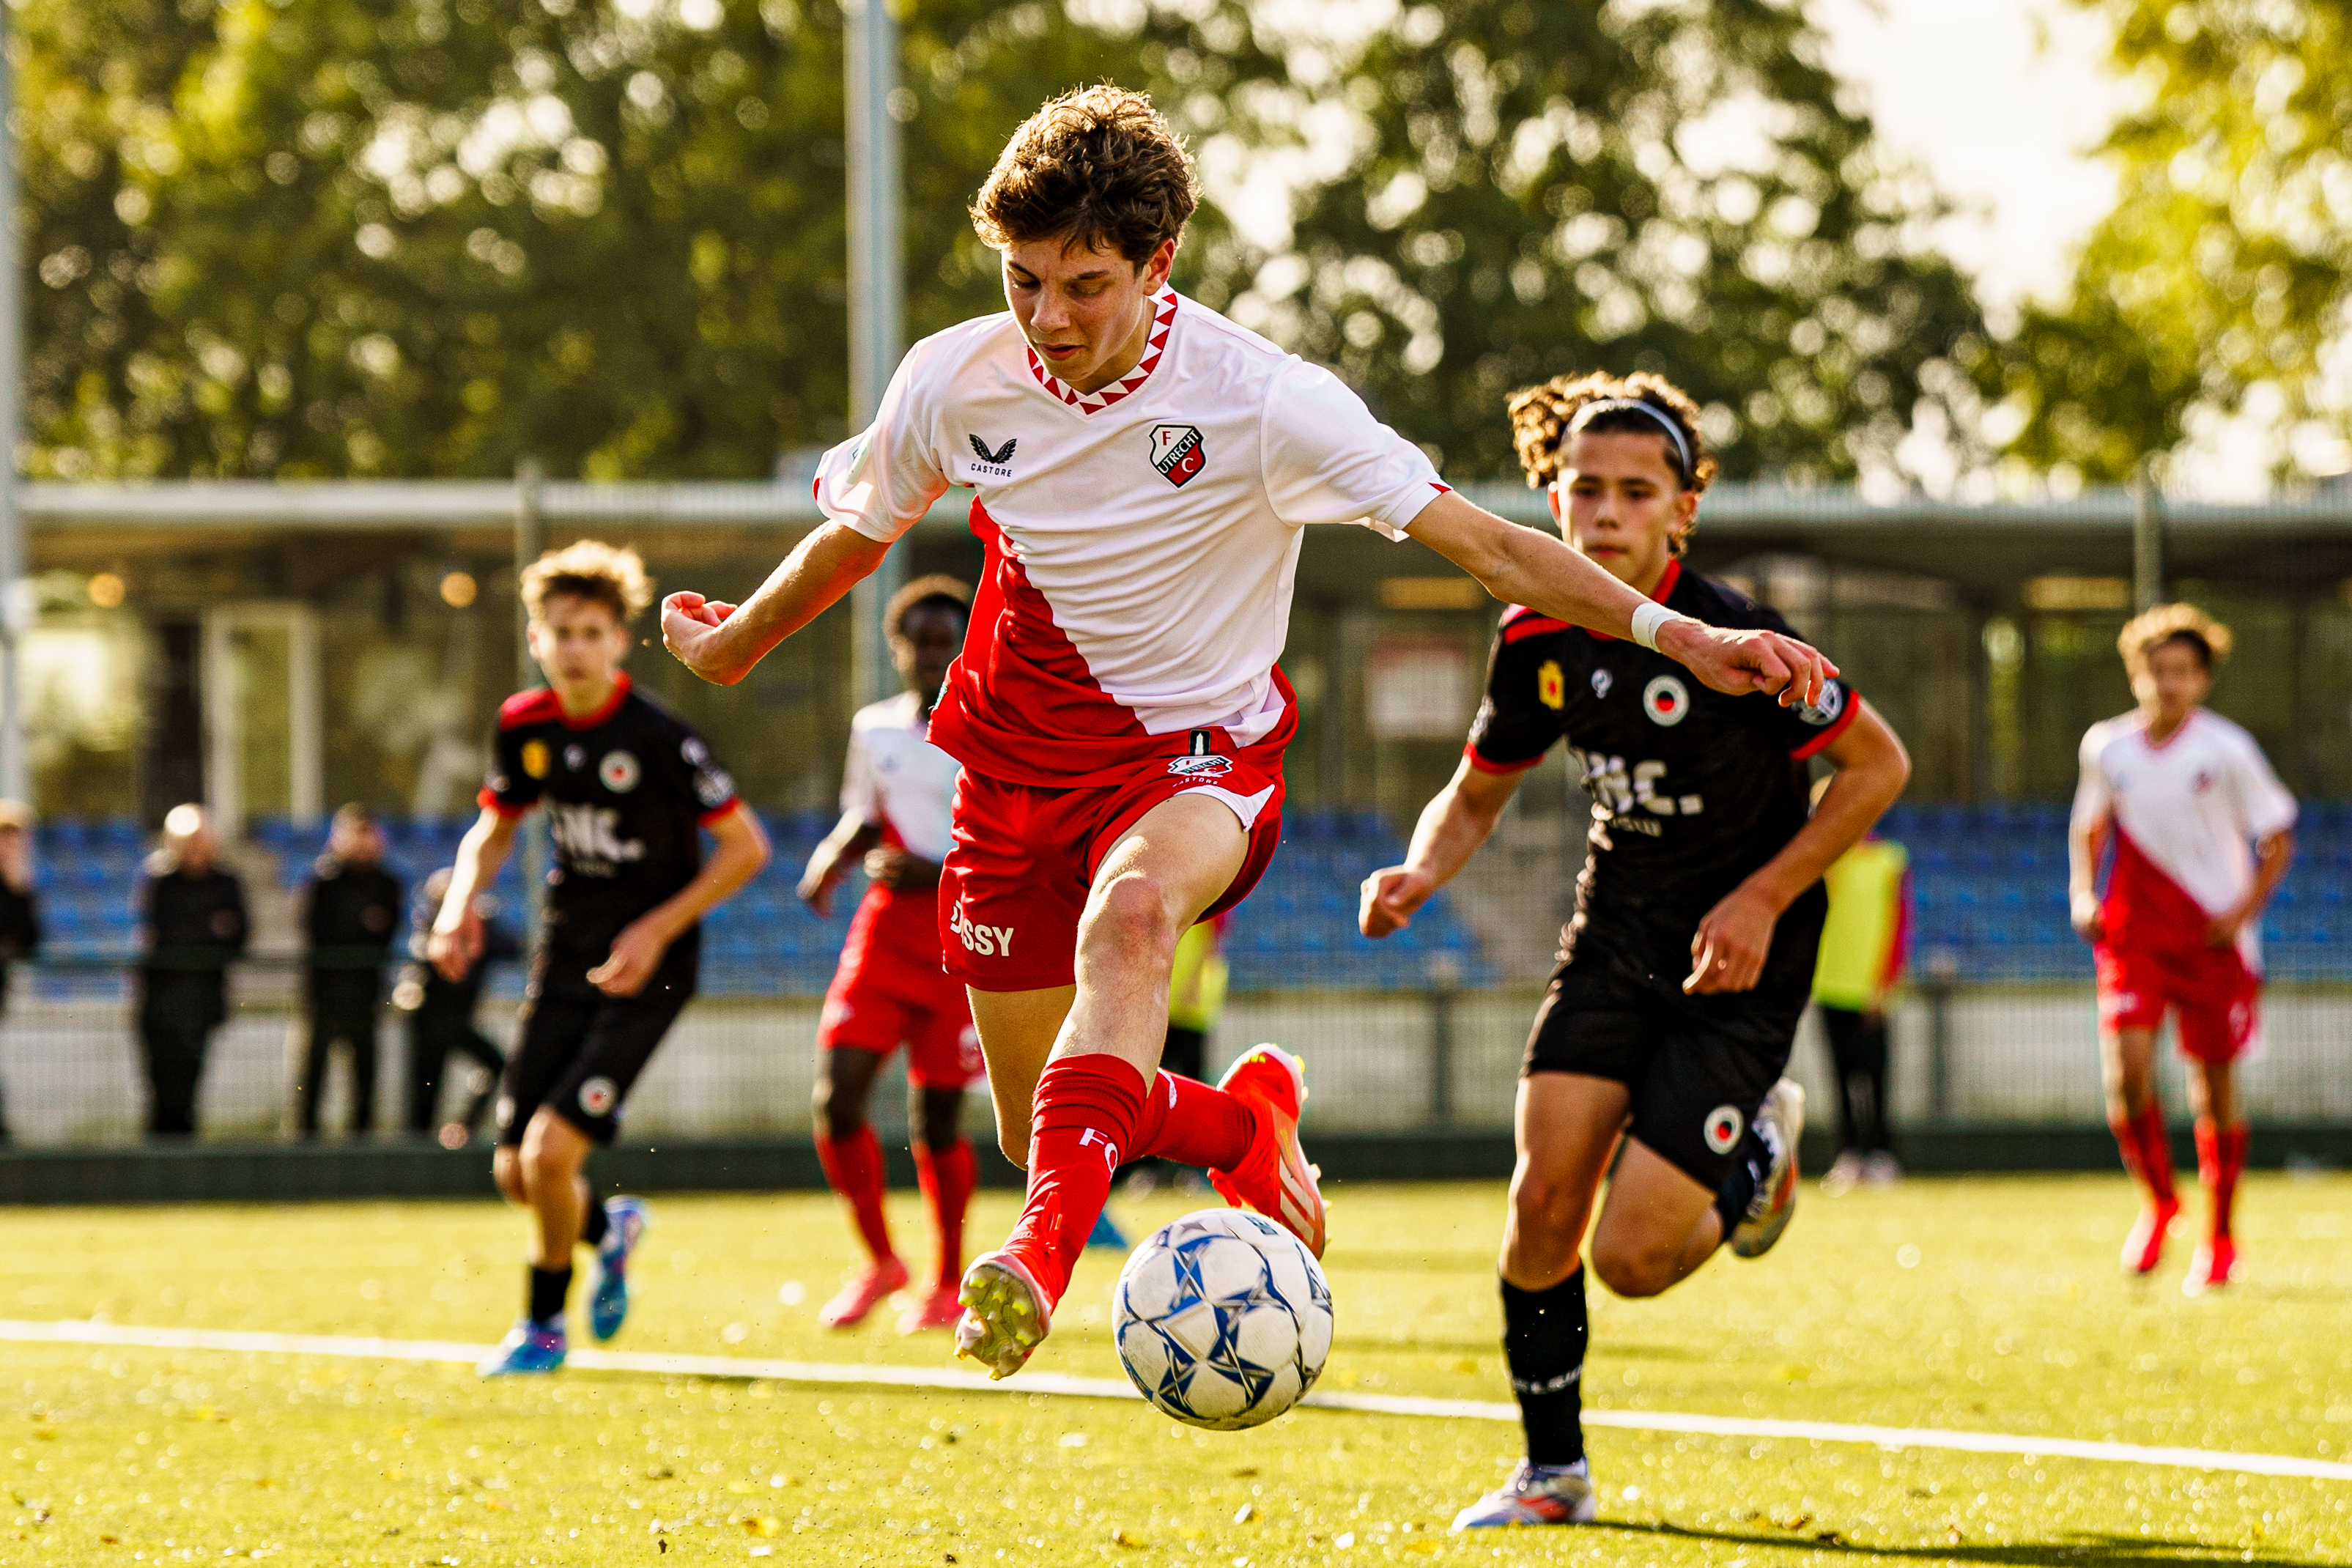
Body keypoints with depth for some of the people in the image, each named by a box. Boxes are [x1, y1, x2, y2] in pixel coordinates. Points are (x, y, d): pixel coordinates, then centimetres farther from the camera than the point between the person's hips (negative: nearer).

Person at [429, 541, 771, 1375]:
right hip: (563, 963, 6)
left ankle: (543, 1323, 8)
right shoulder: (526, 727, -1)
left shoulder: (659, 738, -17)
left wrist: (659, 929, -17)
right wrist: (462, 899, -4)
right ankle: (609, 1229, 39)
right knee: (515, 1172, 4)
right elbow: (494, 827, 16)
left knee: (552, 1149, -17)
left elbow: (746, 846, -12)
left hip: (644, 972, -6)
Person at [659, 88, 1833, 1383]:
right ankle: (1242, 1119, 36)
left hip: (1196, 753, -4)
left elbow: (1480, 541, -19)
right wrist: (732, 645, 31)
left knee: (1130, 911, -40)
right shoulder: (954, 383, -8)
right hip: (1019, 757, 5)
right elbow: (855, 532, 15)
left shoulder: (1260, 401, -18)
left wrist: (1675, 635, -30)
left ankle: (1044, 1254, -54)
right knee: (1038, 1126, 3)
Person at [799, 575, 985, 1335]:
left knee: (936, 1116, -2)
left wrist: (935, 872, -20)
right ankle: (879, 1260, 9)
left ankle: (948, 1286, 16)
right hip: (884, 934, 4)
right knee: (836, 1094, -10)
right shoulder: (875, 730, 9)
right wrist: (832, 859, 0)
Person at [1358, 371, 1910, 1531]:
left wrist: (1763, 899, -17)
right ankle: (1552, 1473, 10)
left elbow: (1878, 764, -12)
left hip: (1738, 963, -5)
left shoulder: (1731, 639, -22)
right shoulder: (1541, 637, -4)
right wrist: (1422, 871, -10)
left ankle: (1759, 1154, 22)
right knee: (1542, 1205, -9)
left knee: (1632, 1260, -11)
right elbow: (1479, 791, 12)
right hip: (1615, 942, 5)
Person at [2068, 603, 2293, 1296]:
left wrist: (2244, 910, -11)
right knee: (2126, 1066, -16)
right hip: (2133, 934, 2)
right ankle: (2157, 1201, 9)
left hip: (2213, 939, -2)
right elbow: (2089, 827, 18)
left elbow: (2277, 836, 0)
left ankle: (2218, 1238, 20)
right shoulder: (2106, 747, 1)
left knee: (2215, 1089, 4)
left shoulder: (2227, 751, -8)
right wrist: (2082, 893, 2)